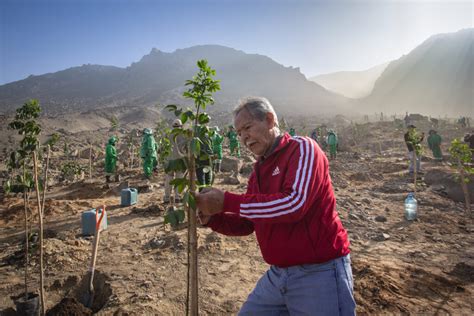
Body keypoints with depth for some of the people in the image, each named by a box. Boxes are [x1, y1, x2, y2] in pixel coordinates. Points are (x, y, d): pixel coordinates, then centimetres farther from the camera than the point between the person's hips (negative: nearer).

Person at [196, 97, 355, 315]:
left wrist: (226, 201, -25)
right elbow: (246, 224, 14)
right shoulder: (258, 170, 9)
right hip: (277, 274, 7)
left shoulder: (302, 148, -12)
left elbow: (294, 203, -28)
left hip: (319, 273, -7)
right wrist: (211, 219, -5)